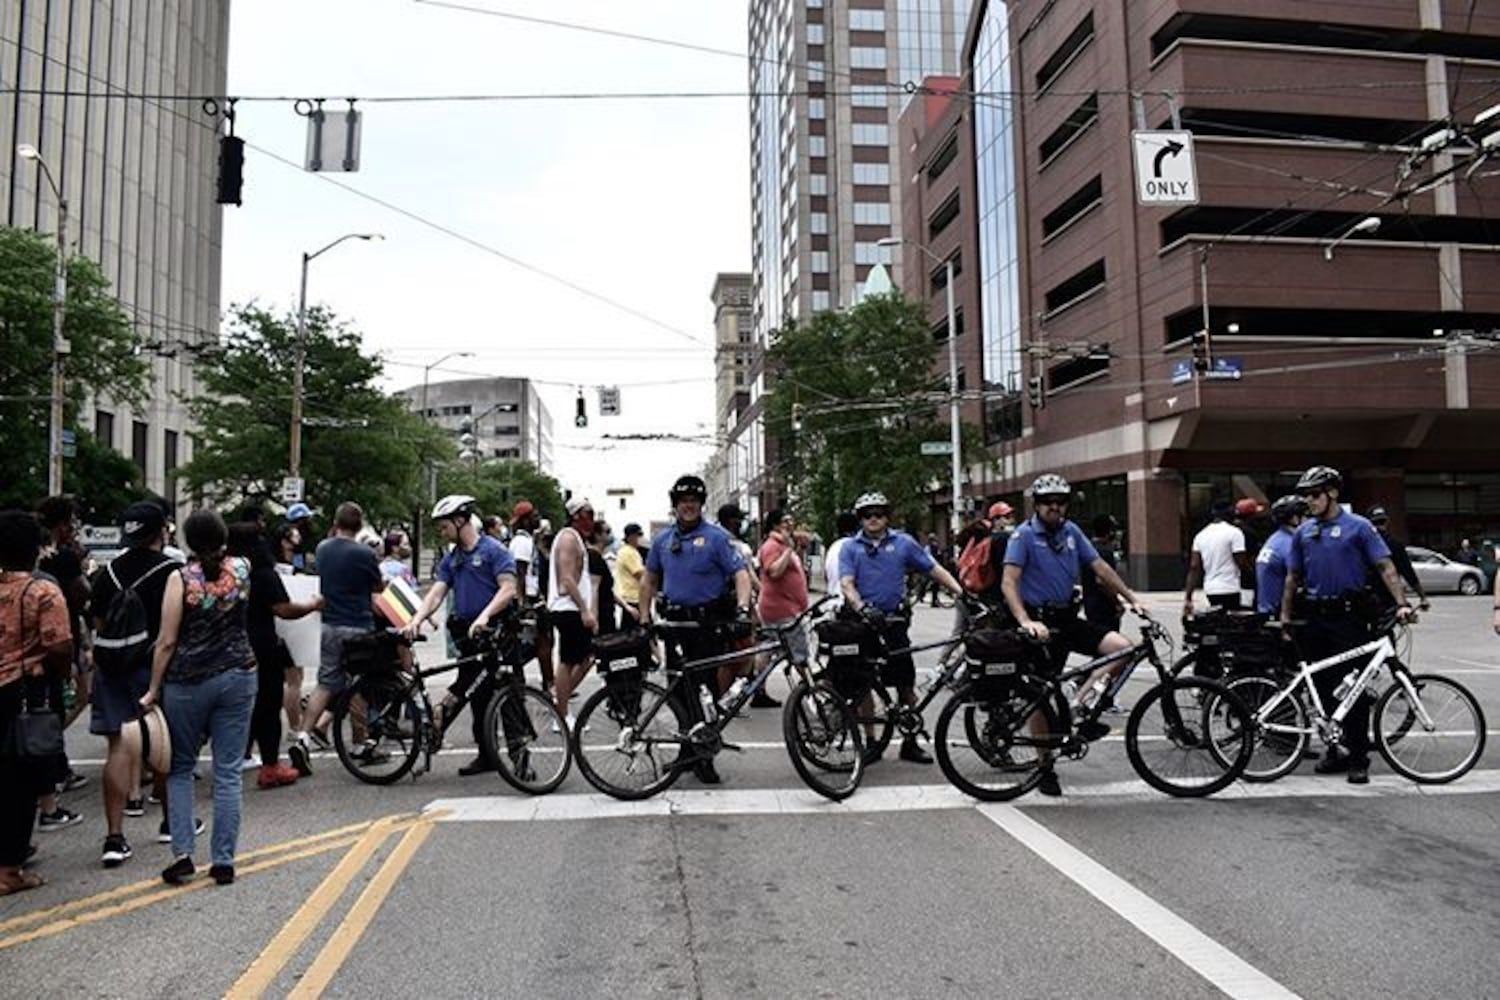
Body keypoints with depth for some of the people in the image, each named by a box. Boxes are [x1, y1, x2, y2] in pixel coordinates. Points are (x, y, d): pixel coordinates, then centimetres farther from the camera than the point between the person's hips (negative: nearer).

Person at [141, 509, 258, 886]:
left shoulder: (181, 578, -7)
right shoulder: (242, 569, 1)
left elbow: (166, 642, -7)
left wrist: (153, 690, 1)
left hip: (188, 681, -2)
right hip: (238, 676, 2)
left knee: (180, 768, 15)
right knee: (228, 772, 5)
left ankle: (182, 853, 8)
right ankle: (223, 861, 7)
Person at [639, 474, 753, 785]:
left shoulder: (716, 537, -4)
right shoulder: (662, 540, 10)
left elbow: (740, 574, -11)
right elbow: (649, 581, 19)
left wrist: (742, 608, -27)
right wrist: (644, 619, 12)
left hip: (709, 622, -4)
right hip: (675, 622, 4)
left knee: (705, 689, -5)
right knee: (681, 690, 10)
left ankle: (704, 757, 5)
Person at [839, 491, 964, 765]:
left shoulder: (903, 542, 6)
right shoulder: (851, 548, 4)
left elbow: (934, 569, 5)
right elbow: (846, 583, -8)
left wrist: (960, 592, -7)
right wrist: (863, 609, -26)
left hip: (893, 621, 0)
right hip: (862, 622, 0)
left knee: (906, 684, 2)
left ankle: (910, 742, 14)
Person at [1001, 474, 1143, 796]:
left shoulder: (1071, 531, 8)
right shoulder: (1024, 535, -9)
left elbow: (1101, 568, 11)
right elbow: (1009, 582, -18)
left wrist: (1132, 599, 5)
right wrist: (1025, 621, -31)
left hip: (1068, 618, 5)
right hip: (1041, 622, -5)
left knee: (1122, 647, -15)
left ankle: (1081, 709, -2)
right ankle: (1045, 769, 14)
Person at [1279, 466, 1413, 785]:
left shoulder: (1358, 527, -2)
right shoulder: (1303, 532, 10)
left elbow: (1386, 567, -6)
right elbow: (1293, 577, 15)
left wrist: (1401, 603, -17)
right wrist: (1285, 615, 13)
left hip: (1349, 617, -4)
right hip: (1315, 619, 5)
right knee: (1324, 687, 9)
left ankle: (1358, 757, 4)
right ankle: (1334, 750, 20)